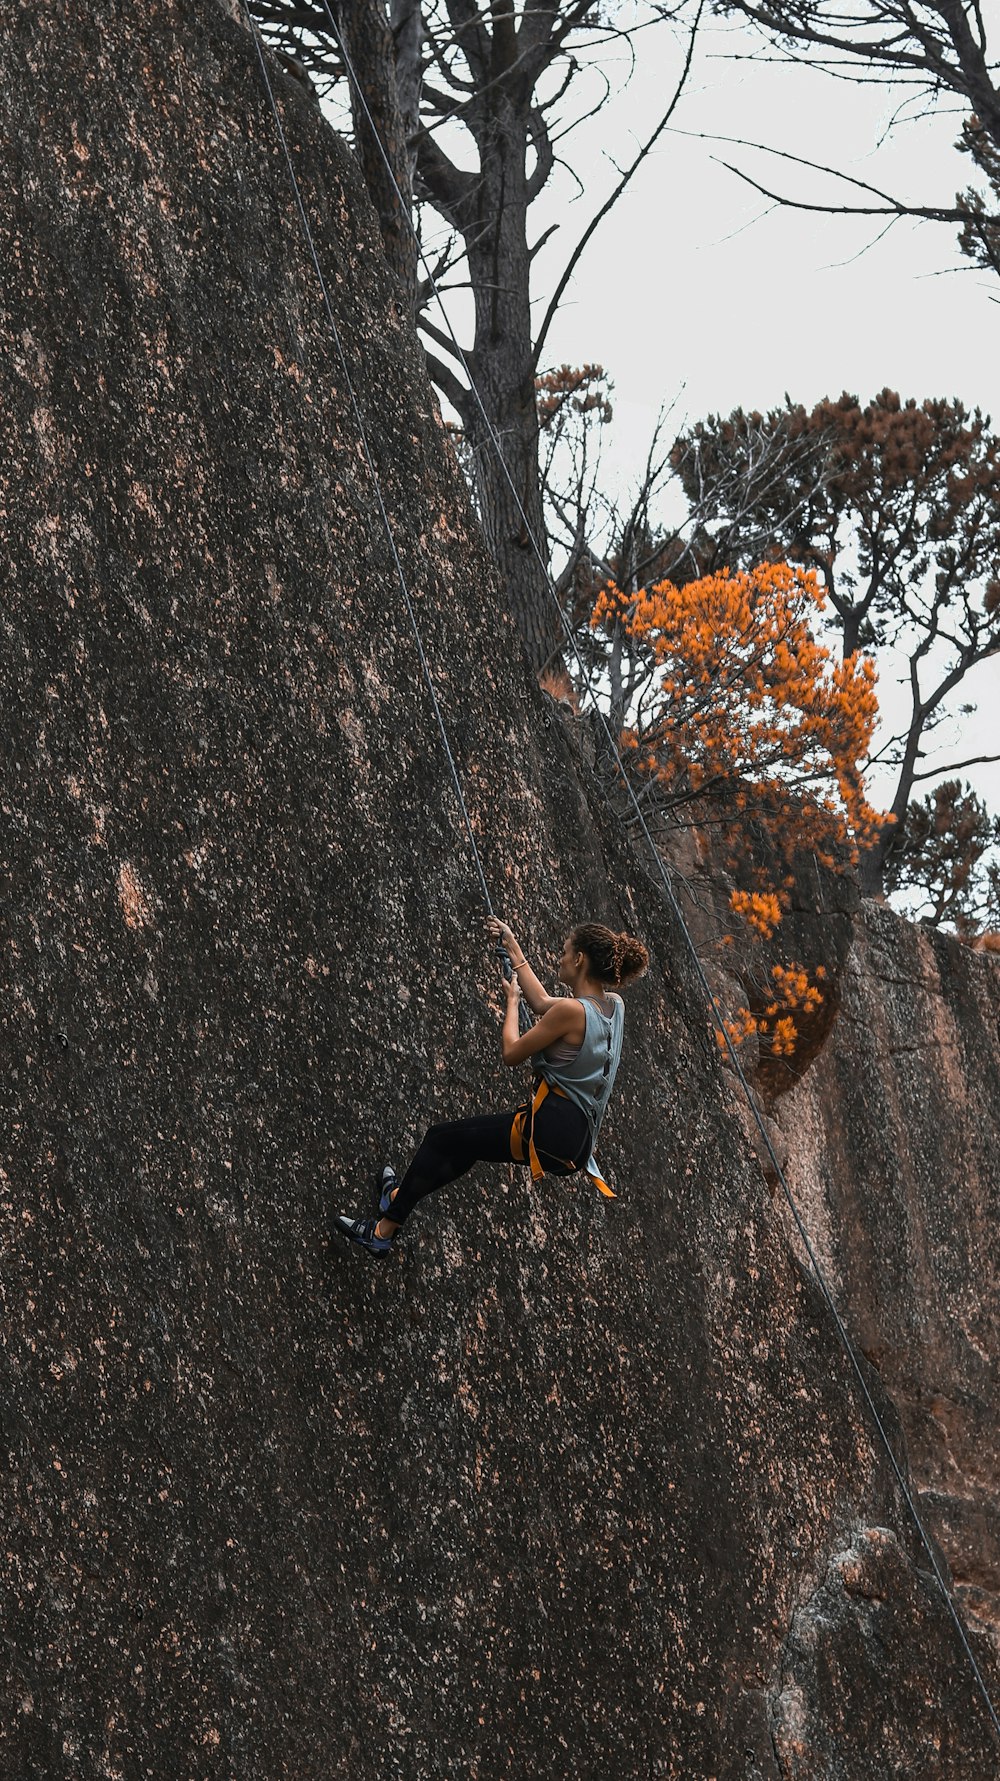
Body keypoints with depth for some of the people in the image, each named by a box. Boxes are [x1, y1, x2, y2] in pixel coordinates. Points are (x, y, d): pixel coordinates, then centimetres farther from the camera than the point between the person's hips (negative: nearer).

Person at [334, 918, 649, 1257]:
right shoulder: (614, 1004, 5)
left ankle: (383, 1232, 18)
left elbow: (512, 1054, -10)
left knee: (441, 1139, 7)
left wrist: (511, 1000, 6)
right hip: (578, 1140, 9)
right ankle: (401, 1196, 47)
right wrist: (513, 949, 25)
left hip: (548, 1131, -9)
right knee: (468, 1138, 30)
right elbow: (541, 1003, 19)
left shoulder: (572, 1010, -20)